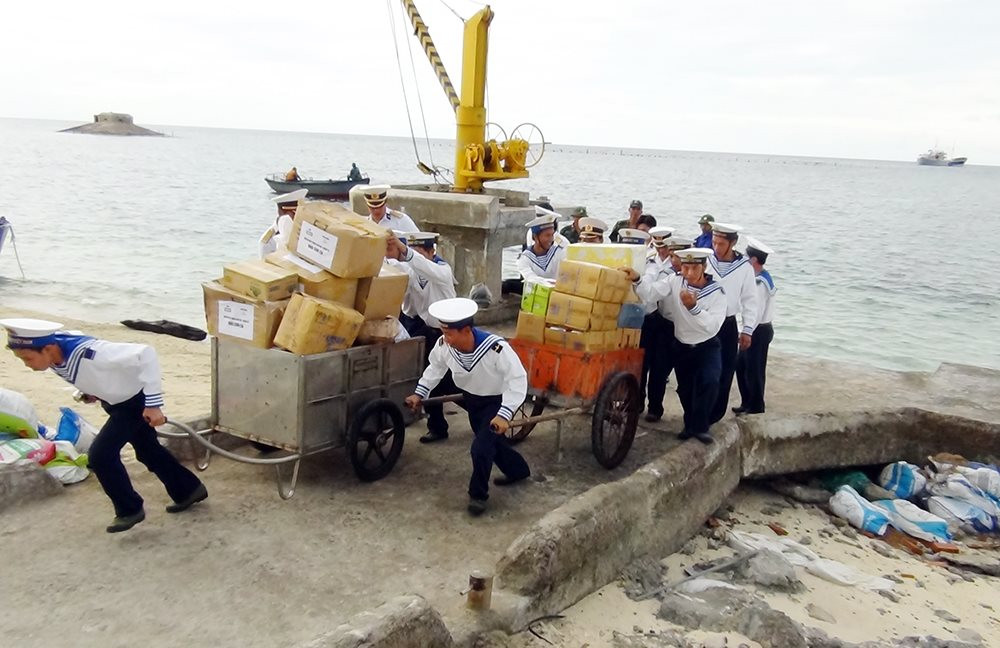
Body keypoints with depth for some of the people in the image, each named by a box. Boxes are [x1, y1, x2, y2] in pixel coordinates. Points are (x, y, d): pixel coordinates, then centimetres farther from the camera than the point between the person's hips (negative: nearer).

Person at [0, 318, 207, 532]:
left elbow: (146, 353, -39)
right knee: (148, 451, 20)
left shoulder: (88, 352, -40)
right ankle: (189, 490, 38)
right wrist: (89, 392, -2)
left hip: (136, 400, -8)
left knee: (100, 455, -12)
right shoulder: (52, 349, -18)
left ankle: (130, 509, 8)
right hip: (116, 400, 8)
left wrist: (153, 404, -38)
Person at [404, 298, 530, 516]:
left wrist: (504, 414, -40)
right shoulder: (444, 345, -23)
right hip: (472, 398, 6)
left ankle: (478, 494, 12)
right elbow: (436, 367, 0)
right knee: (491, 440, 23)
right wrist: (419, 393, -2)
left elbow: (518, 379, -33)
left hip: (497, 402, -6)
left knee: (481, 447, -14)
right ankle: (518, 470, 51)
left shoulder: (496, 348, -39)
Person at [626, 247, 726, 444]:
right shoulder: (675, 282, -11)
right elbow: (651, 293, -24)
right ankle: (691, 424, 35)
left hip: (707, 347, -2)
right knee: (685, 389, 10)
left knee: (710, 382, -23)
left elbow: (713, 326, -26)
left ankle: (700, 426, -6)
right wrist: (637, 279, -43)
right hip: (682, 347, 3)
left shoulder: (717, 291, -17)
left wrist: (693, 307, -39)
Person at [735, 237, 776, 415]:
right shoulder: (762, 277, 8)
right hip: (756, 329, 9)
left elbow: (756, 314, -23)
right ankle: (746, 403, 29)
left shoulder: (760, 284, -23)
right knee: (741, 366, 17)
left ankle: (756, 407, 17)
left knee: (754, 370, 3)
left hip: (759, 331, -9)